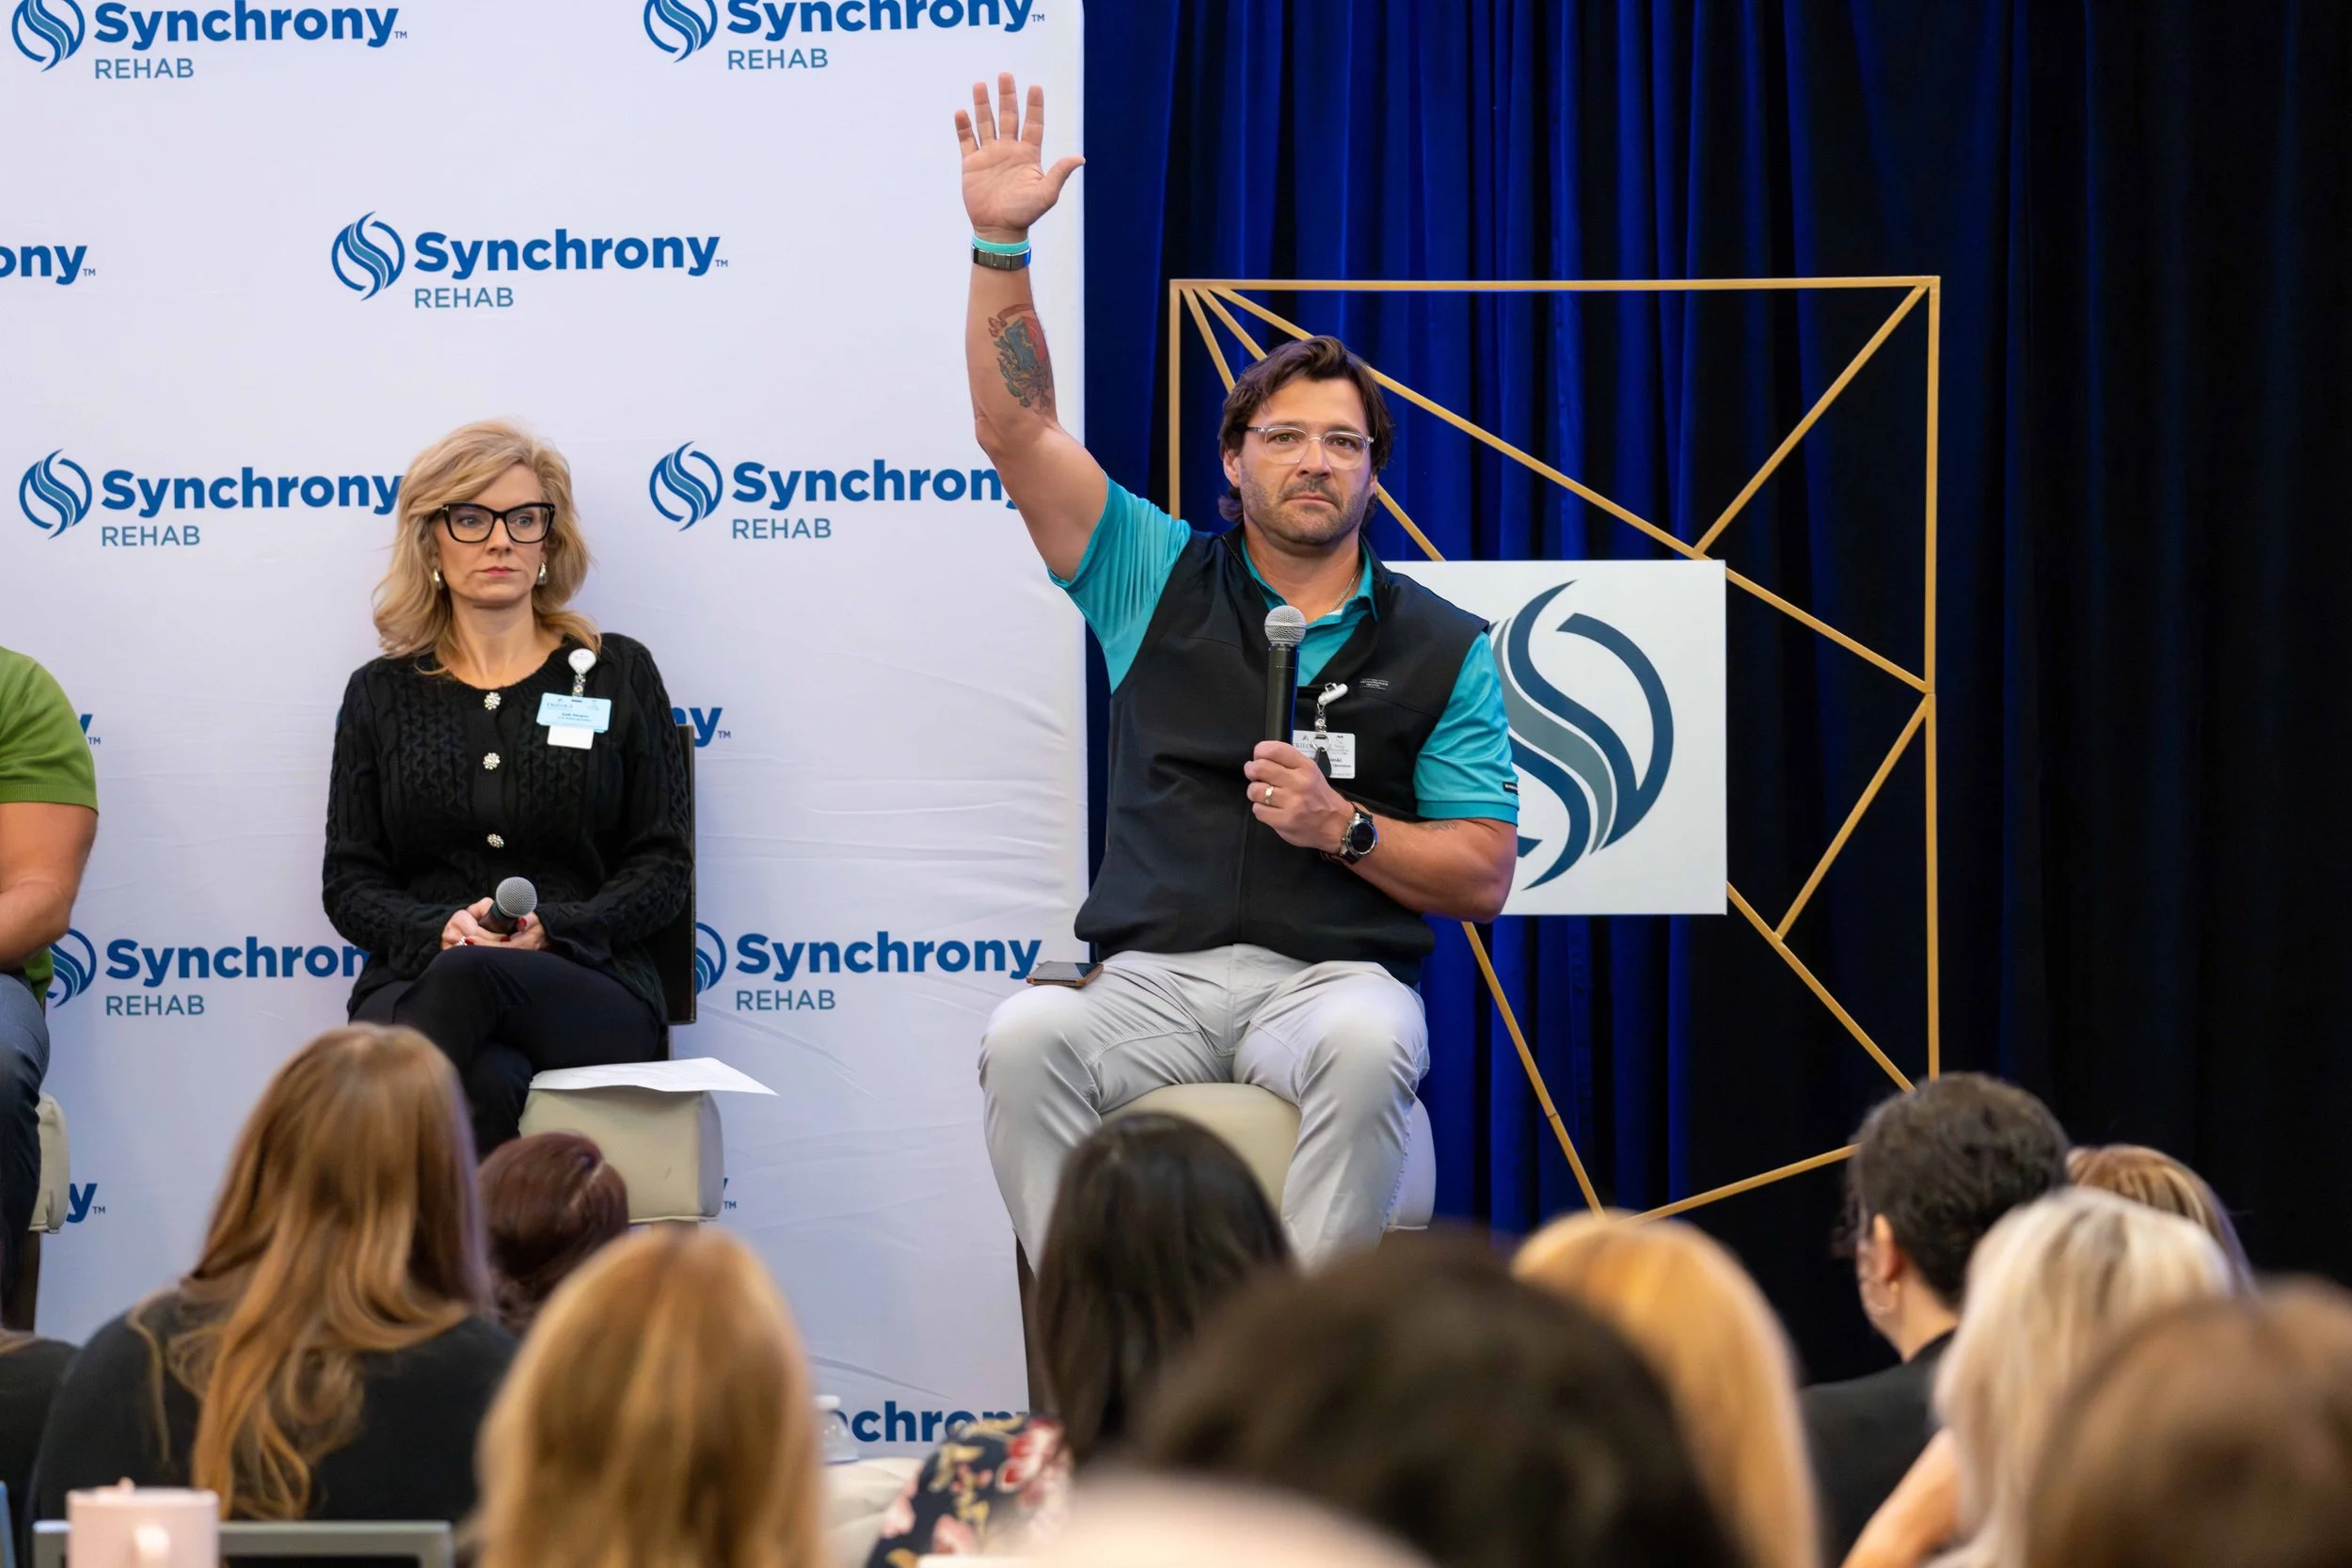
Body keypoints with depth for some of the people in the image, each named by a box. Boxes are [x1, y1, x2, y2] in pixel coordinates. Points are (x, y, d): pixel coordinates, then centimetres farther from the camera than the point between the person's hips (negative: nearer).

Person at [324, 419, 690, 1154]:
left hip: (589, 988, -1)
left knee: (470, 976, -39)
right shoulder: (380, 694, 16)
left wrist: (551, 929, -12)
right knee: (493, 1084, -39)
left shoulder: (618, 674, 13)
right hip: (418, 982, 1)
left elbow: (661, 868, 8)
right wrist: (438, 929, -12)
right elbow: (350, 882, 12)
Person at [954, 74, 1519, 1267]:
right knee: (1027, 1037, -34)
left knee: (1363, 1045, -40)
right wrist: (1001, 247, -2)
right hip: (1155, 976, 1)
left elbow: (1483, 876, 10)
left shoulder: (1442, 651, 14)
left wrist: (1345, 827, -7)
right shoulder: (1160, 580, 18)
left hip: (1333, 974, -1)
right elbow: (1016, 428, 8)